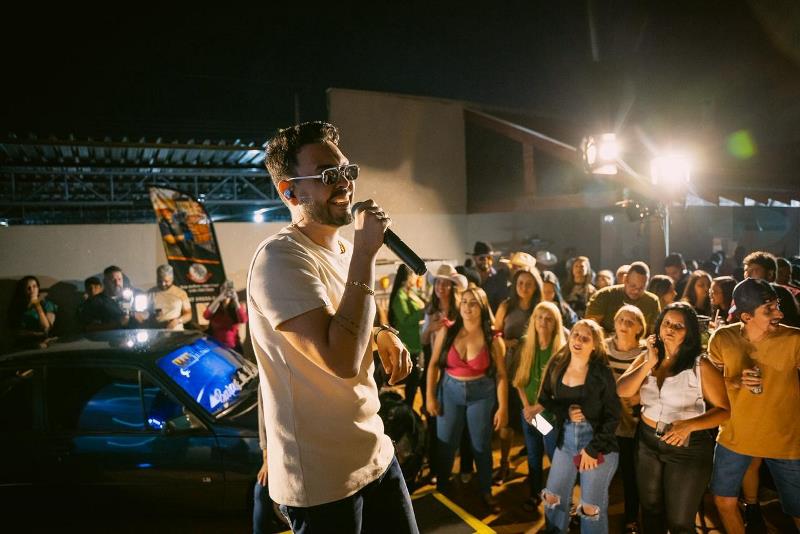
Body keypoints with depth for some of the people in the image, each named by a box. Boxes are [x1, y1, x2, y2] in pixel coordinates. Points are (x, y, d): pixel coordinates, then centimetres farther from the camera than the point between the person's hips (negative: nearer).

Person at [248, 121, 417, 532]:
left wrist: (383, 336, 0)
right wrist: (365, 253, -27)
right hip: (322, 478, -8)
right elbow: (342, 361, -31)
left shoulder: (344, 249, 6)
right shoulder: (281, 258, -21)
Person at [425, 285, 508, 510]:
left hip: (481, 394, -1)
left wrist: (503, 407, -9)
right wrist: (430, 396, -4)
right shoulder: (446, 332, -10)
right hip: (449, 391, 1)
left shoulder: (493, 340, -11)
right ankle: (441, 490, 33)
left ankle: (486, 492, 35)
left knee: (481, 445, 13)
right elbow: (434, 365, -3)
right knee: (444, 444, 11)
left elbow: (501, 375, -8)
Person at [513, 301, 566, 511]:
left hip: (551, 413, -4)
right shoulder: (526, 347, 0)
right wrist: (527, 406, -6)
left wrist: (540, 407, -15)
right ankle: (535, 494, 32)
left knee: (556, 458, 1)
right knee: (533, 456, 16)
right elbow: (520, 381, 5)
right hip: (528, 412, 4)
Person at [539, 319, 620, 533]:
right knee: (553, 498, 11)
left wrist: (593, 449, -13)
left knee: (591, 508, 4)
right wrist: (566, 412, -12)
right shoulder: (557, 366, -2)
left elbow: (613, 416, -10)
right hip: (566, 442, 4)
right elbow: (544, 400, 7)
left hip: (599, 446, -4)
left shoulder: (602, 373, -13)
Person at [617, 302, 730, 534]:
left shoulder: (700, 365, -14)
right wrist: (650, 363, -18)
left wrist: (689, 425, -28)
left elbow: (724, 409, -15)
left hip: (687, 448, -4)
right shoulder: (646, 358, 0)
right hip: (647, 443, 5)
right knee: (650, 512, 23)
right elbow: (622, 391, -11)